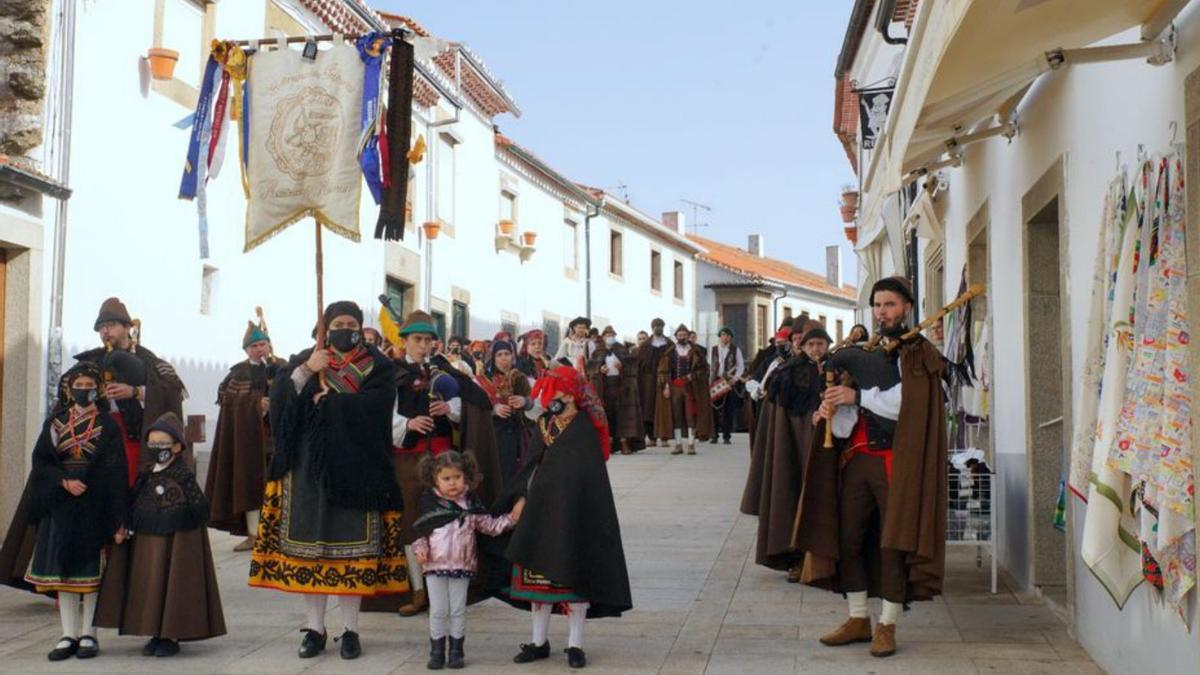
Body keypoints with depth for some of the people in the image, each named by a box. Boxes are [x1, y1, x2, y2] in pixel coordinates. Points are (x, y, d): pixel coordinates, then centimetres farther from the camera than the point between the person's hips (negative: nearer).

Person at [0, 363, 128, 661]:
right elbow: (41, 460, 3)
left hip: (94, 505, -3)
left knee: (90, 569, 0)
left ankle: (88, 633, 9)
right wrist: (64, 481, -16)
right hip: (60, 504, 3)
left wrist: (117, 518, -13)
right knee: (62, 567, 3)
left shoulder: (108, 426, 1)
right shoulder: (55, 422, 10)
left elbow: (115, 471, -5)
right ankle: (69, 635, 9)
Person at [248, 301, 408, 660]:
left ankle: (350, 629, 5)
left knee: (352, 545, -2)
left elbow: (376, 406, -12)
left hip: (355, 467, -2)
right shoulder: (304, 360, 12)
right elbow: (279, 398, -3)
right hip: (309, 465, 2)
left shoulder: (378, 366, 5)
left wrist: (328, 400, -10)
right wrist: (306, 371, -15)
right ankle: (314, 628, 8)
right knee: (311, 542, 1)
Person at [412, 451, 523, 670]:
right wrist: (420, 550, -11)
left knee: (458, 610, 7)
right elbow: (421, 532, 4)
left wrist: (511, 517, -3)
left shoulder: (471, 504, 2)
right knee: (438, 611, 4)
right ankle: (437, 652, 14)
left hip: (462, 566, 1)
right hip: (435, 566, -1)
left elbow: (489, 526, 7)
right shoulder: (430, 502, -1)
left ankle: (456, 651, 17)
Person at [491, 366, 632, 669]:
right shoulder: (544, 425, 8)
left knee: (573, 574, 1)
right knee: (538, 573, 9)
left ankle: (575, 644, 11)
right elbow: (532, 467, 11)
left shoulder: (585, 429, -8)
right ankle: (539, 641, 19)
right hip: (540, 509, 6)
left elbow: (582, 476, -12)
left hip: (573, 513, -6)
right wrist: (521, 498, 0)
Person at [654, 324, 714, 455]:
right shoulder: (670, 353, 8)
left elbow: (704, 368, 6)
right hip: (674, 388, 1)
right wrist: (665, 386, -4)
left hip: (691, 387, -1)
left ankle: (691, 445, 0)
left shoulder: (696, 352, 5)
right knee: (676, 416, 1)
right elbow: (663, 371, 6)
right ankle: (678, 445, 6)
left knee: (691, 416, -4)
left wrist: (693, 376, -10)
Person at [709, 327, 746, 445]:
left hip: (730, 383, -1)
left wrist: (735, 378, -7)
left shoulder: (736, 350, 5)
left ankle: (727, 435, 4)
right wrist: (710, 380, 3)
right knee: (715, 409, -2)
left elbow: (741, 366, 5)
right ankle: (714, 434, 5)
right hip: (715, 382, 1)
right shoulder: (714, 349, 10)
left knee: (729, 410, -2)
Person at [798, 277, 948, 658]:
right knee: (848, 539, 6)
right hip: (857, 458, 5)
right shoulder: (861, 354, 14)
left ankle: (887, 626, 10)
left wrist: (858, 395, -16)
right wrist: (833, 412, -15)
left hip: (897, 461, -5)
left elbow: (910, 404, -17)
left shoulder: (920, 355, 0)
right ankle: (858, 620, 18)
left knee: (893, 544, 0)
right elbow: (846, 424, 8)